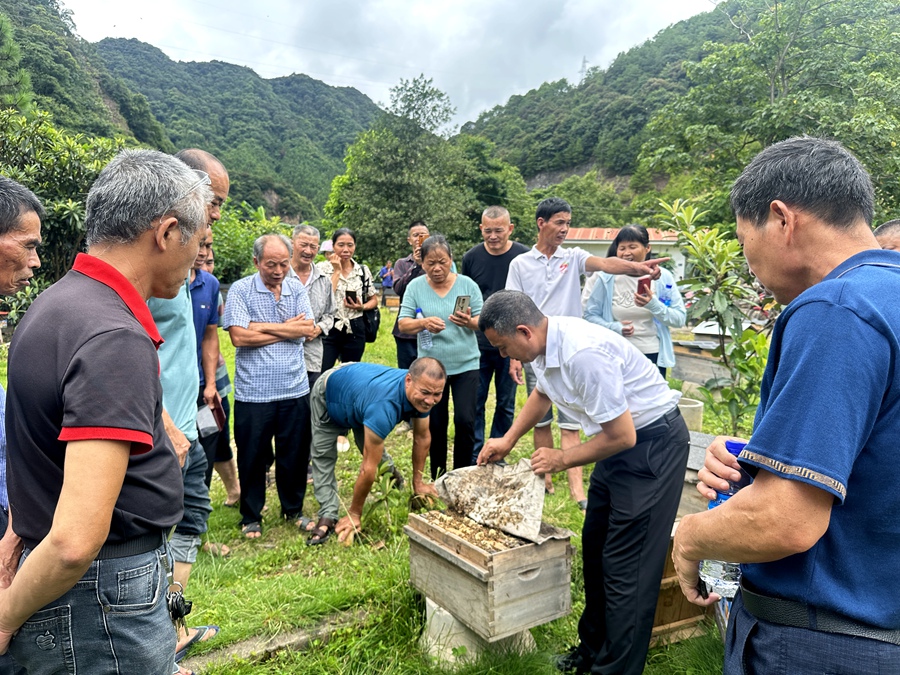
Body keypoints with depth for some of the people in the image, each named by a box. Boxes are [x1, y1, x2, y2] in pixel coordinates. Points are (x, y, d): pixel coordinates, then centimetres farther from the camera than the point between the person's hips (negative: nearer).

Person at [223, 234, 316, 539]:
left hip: (295, 390, 3)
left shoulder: (297, 288, 6)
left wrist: (262, 326, -11)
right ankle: (251, 517, 28)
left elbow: (308, 330, -6)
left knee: (295, 455, 13)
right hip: (253, 392, -3)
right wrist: (288, 329, -7)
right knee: (252, 457, 10)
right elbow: (239, 336, -15)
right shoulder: (240, 290, -4)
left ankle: (294, 509, 33)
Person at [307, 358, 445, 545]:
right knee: (323, 457, -8)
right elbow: (368, 468, -39)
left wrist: (418, 483, -1)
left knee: (375, 451, 3)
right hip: (328, 396, -5)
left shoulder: (421, 396, -29)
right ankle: (328, 517, -1)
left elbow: (422, 436, -9)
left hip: (359, 387, 6)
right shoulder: (384, 406, -49)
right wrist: (354, 515, -28)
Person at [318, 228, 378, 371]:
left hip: (355, 331, 3)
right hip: (329, 329, -3)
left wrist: (362, 307, -8)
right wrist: (337, 271, -12)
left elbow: (374, 299, 14)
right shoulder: (322, 268, -2)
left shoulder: (363, 270, 5)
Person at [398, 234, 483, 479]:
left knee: (465, 421, -7)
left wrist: (469, 322, -26)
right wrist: (424, 323, -26)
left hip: (466, 364, -1)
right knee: (435, 424, 10)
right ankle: (437, 476, 26)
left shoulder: (467, 285, -3)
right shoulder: (415, 287, -1)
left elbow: (482, 322, -3)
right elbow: (403, 324, -6)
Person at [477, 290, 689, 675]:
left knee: (625, 567, -5)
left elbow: (622, 437, -26)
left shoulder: (582, 354, -32)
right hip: (621, 438, 9)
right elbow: (541, 394, 20)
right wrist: (508, 440, 15)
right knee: (595, 548, 16)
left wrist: (561, 460, -13)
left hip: (652, 442, -9)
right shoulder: (544, 344, -3)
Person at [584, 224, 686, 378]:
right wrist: (613, 327, -18)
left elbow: (680, 319, -4)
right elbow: (590, 315, -1)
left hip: (652, 355, 1)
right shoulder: (606, 278, -5)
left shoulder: (662, 277, -3)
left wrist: (654, 305, -21)